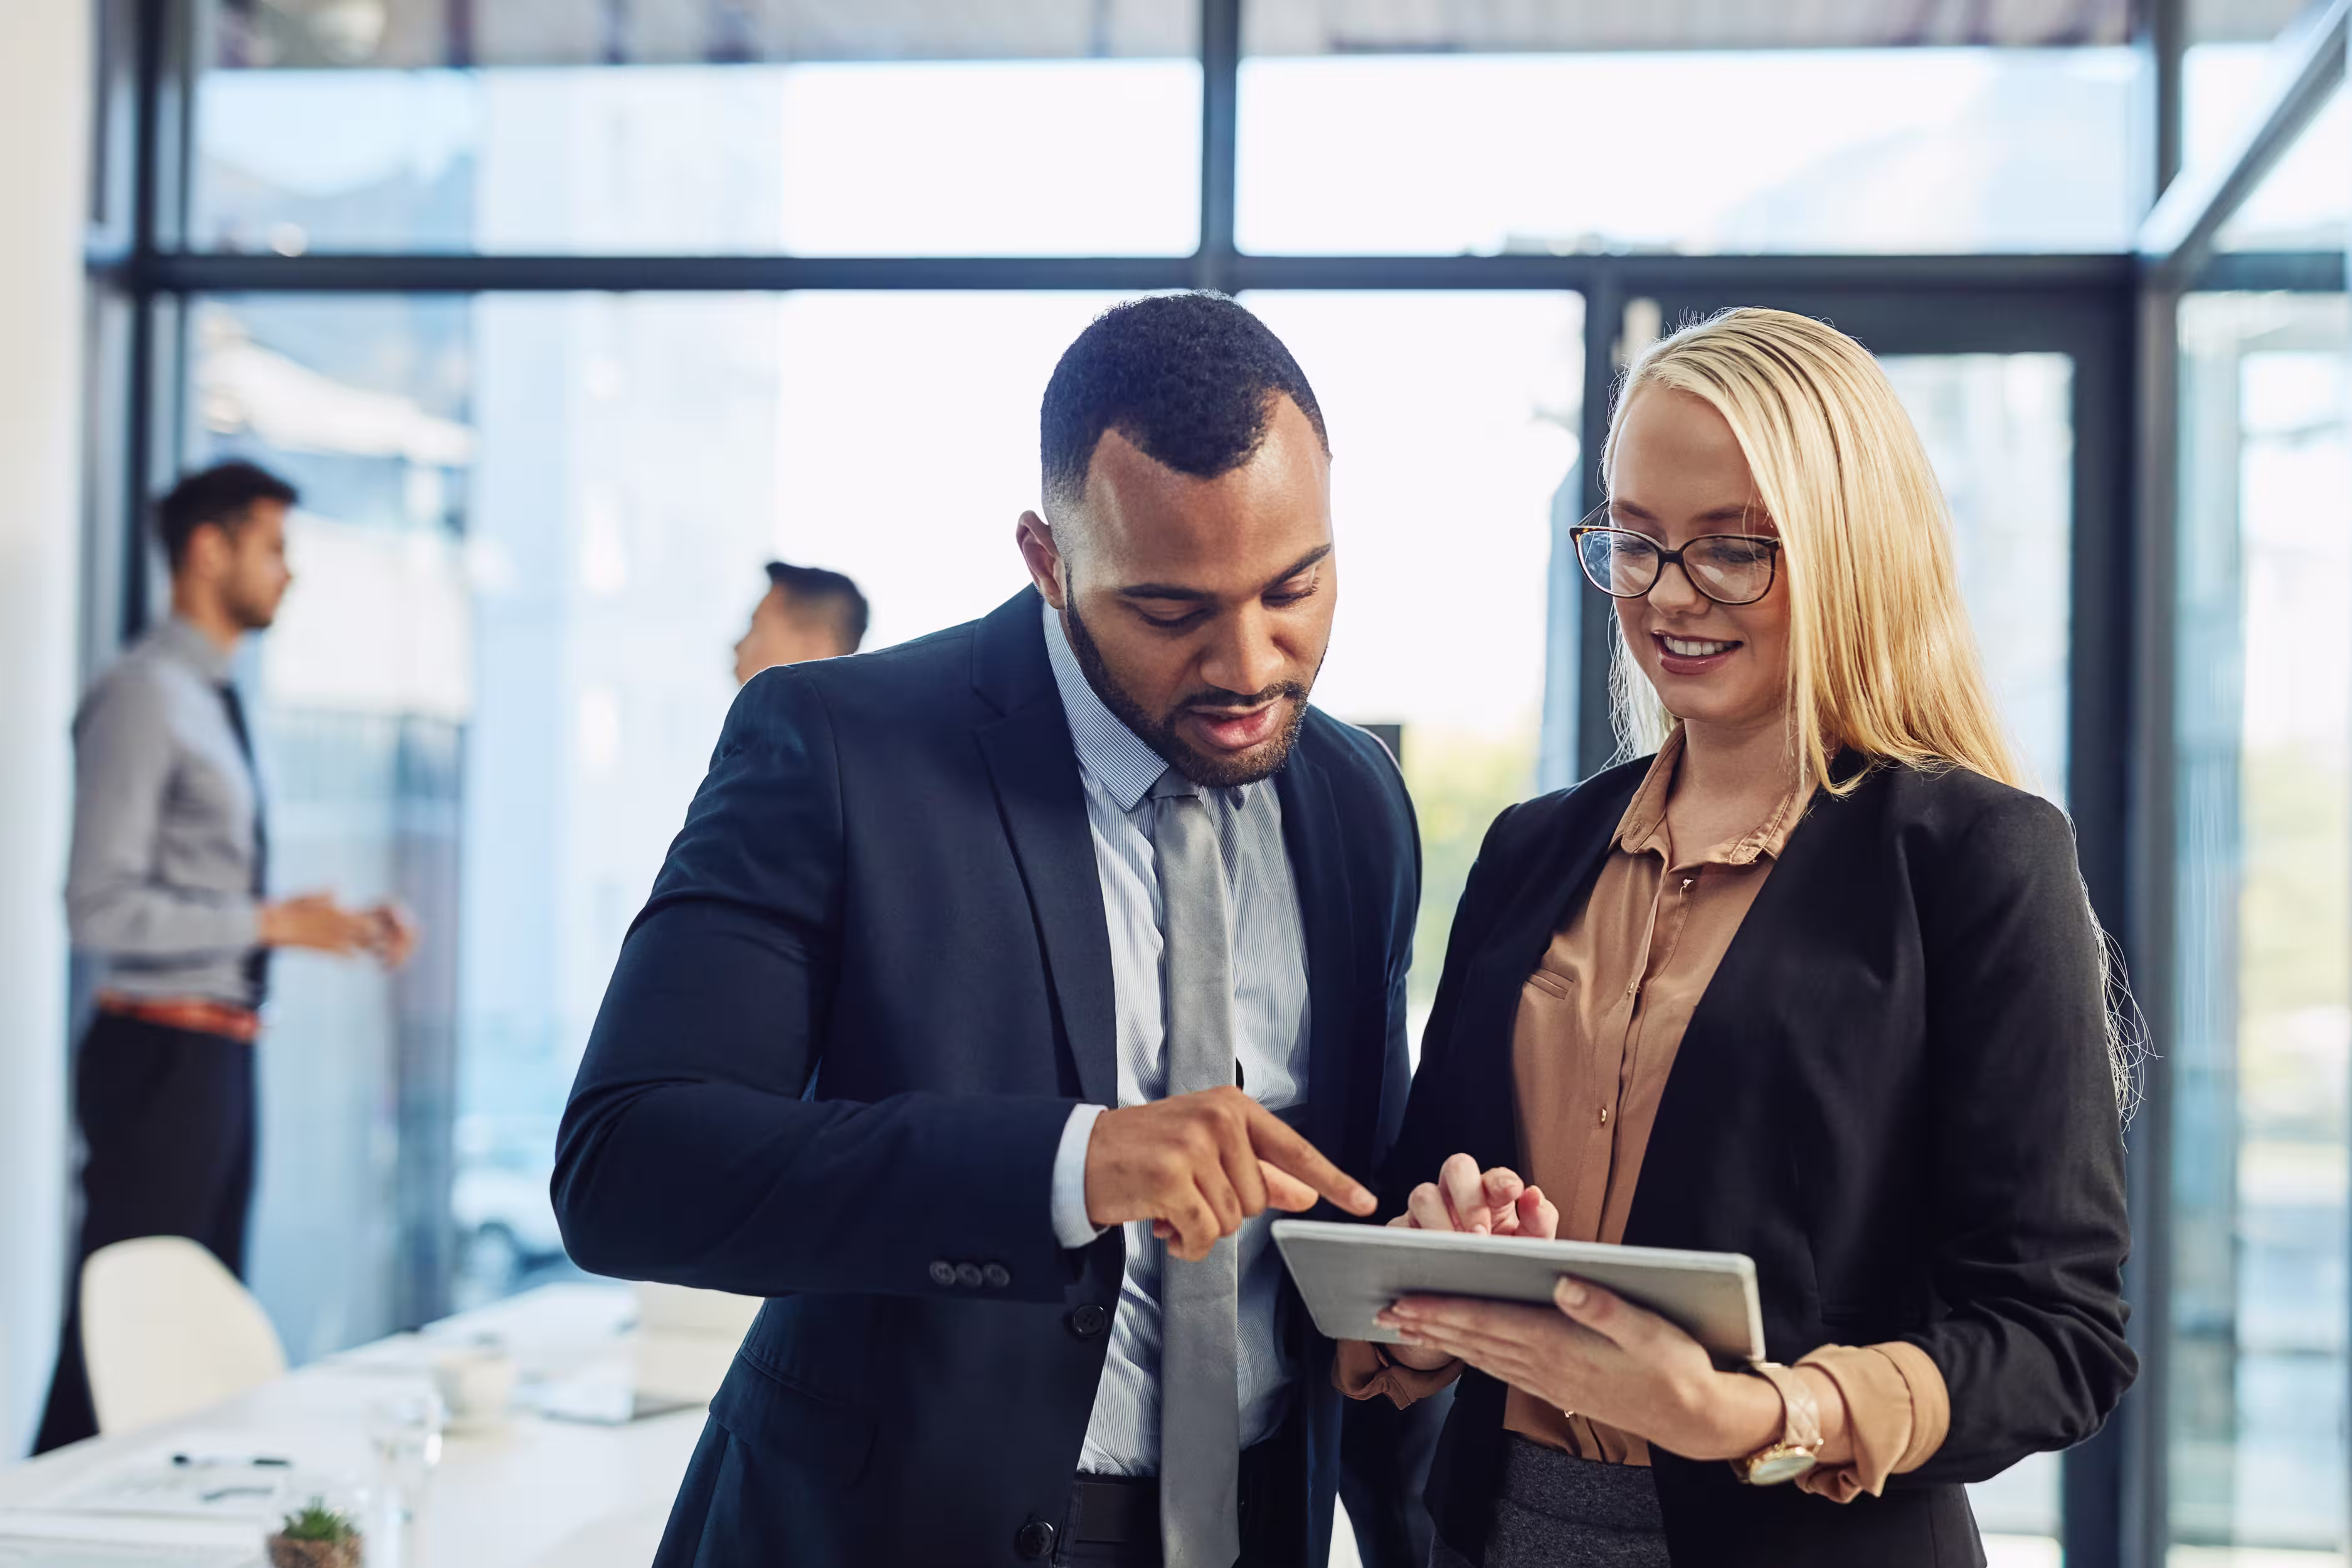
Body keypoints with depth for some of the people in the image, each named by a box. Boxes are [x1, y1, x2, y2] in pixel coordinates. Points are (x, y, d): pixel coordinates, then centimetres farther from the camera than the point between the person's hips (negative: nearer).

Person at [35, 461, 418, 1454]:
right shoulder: (144, 698, -13)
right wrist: (271, 924, -20)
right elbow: (102, 908, -20)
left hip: (220, 1054, 10)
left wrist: (344, 927, 9)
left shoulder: (212, 703, 16)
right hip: (161, 1053, -10)